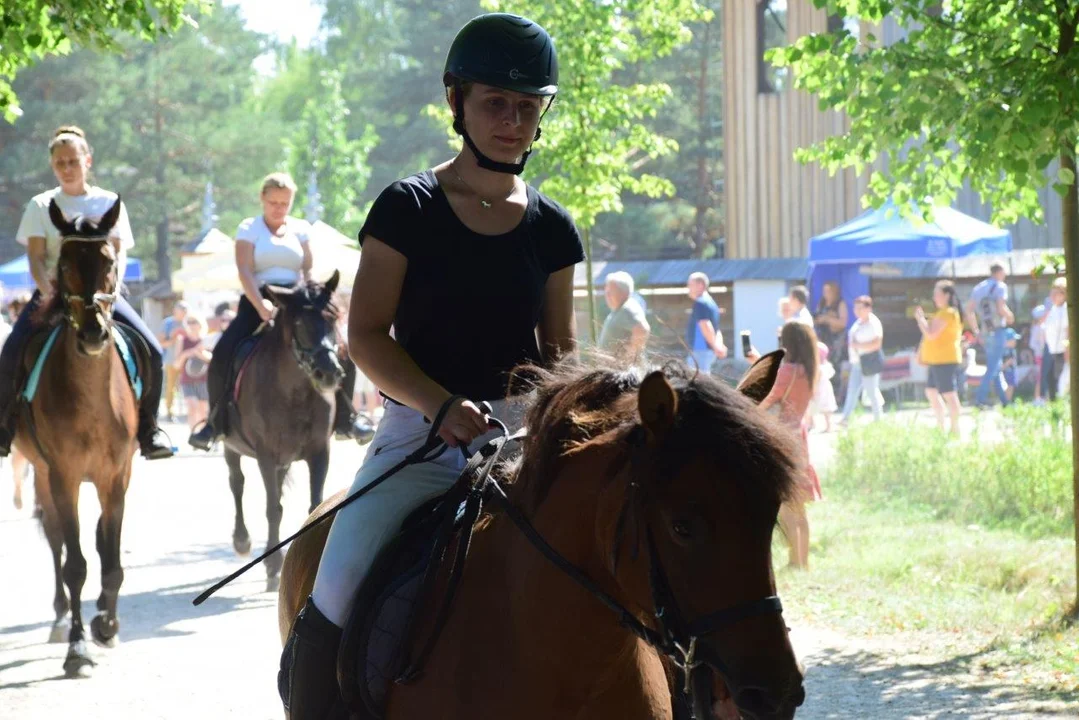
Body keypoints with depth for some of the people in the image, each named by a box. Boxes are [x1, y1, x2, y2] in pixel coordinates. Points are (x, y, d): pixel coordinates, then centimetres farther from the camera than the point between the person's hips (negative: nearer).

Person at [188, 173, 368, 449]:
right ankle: (215, 422, -11)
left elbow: (308, 271, 9)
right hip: (257, 302, -2)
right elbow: (245, 271, -10)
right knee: (223, 354, -24)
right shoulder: (249, 229, 2)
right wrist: (261, 306, -26)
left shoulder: (300, 229, 11)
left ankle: (343, 418, 0)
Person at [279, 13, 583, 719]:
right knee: (340, 593, -22)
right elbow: (368, 335, -5)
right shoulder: (408, 209, -1)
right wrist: (442, 405, -20)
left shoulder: (552, 229, 9)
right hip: (420, 431, -3)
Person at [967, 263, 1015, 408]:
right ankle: (980, 398, -16)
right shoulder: (1000, 286, -7)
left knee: (994, 366, 13)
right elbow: (1001, 308, -19)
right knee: (993, 367, -7)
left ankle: (1004, 400, 17)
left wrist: (977, 330, 16)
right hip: (997, 331, -7)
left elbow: (969, 311, 10)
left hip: (985, 332, 7)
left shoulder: (978, 288, 14)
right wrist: (1010, 317, 1)